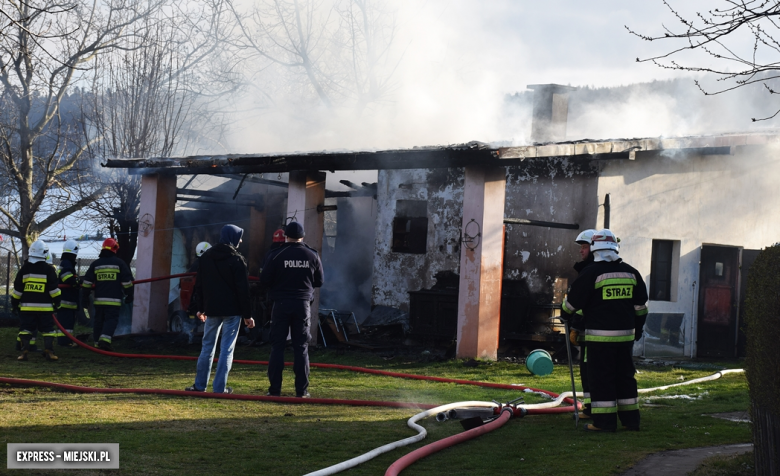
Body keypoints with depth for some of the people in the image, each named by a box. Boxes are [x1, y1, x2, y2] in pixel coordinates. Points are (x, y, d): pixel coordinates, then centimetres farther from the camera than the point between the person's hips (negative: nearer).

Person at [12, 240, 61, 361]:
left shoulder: (24, 269, 2)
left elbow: (17, 289, 4)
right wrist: (57, 302, 6)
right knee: (47, 330, 5)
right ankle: (49, 352, -4)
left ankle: (24, 352, -4)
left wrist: (14, 303, 13)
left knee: (25, 329, 5)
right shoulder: (48, 270, -4)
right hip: (45, 307, -1)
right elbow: (53, 289, -4)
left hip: (26, 306, 1)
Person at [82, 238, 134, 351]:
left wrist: (85, 295, 16)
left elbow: (87, 282, 8)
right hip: (114, 299, -3)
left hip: (99, 299, 3)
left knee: (99, 320, 14)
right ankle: (105, 339, -23)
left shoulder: (95, 264, 7)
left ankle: (97, 342, 18)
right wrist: (129, 295, 10)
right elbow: (127, 281, 1)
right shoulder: (119, 263, 0)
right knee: (111, 320, -5)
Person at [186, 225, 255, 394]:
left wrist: (200, 308, 17)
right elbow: (243, 289, -10)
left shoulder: (206, 257, 8)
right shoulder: (236, 260, -8)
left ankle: (200, 384, 14)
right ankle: (219, 387, -2)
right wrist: (247, 315, -6)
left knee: (207, 346, 13)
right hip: (232, 310, -4)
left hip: (212, 309, 5)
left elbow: (199, 285, 10)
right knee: (227, 348, 0)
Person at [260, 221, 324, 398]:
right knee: (301, 348, 6)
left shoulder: (276, 255, -6)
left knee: (277, 346, 5)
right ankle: (302, 390, 4)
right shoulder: (312, 255, 2)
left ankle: (275, 389, 3)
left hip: (281, 304, -1)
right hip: (303, 304, 2)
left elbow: (264, 279, -5)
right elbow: (319, 281, 9)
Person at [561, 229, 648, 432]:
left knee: (601, 377, -1)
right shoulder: (631, 273, 8)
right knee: (625, 375, 13)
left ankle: (604, 421, -2)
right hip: (625, 334, 5)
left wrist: (566, 313, 19)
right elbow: (641, 306, 15)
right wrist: (637, 329, 26)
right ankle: (630, 419, 16)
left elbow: (572, 303, -3)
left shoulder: (591, 273, -10)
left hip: (600, 335, -5)